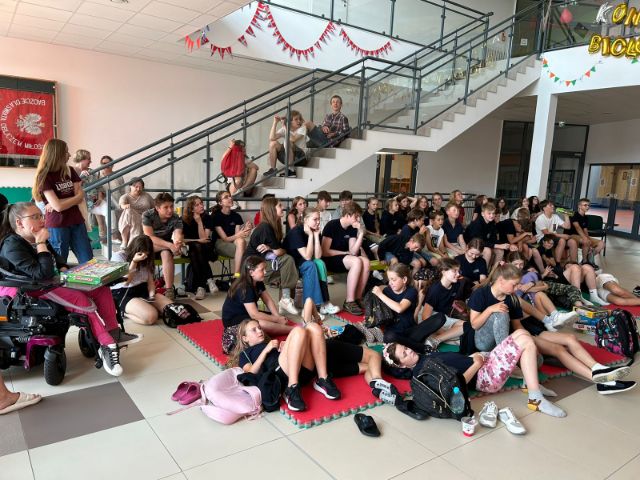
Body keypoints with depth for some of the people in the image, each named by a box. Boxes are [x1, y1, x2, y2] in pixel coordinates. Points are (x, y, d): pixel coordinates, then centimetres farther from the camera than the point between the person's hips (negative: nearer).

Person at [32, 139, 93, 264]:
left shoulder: (70, 171, 7)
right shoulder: (44, 176, -9)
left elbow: (81, 198, -2)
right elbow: (59, 206, -17)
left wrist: (57, 203, -14)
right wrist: (76, 197, -3)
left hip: (76, 222, 5)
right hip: (57, 225, -5)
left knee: (89, 262, 5)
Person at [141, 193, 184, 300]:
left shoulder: (176, 219, -14)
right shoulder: (148, 215, -17)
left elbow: (178, 236, -28)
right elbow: (149, 237, -27)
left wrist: (177, 243, -54)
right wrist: (171, 245, -39)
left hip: (166, 247, 0)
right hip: (148, 246, 0)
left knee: (166, 253, -33)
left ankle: (169, 289, -32)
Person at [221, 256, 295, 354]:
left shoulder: (259, 283, 0)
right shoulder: (244, 288, -27)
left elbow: (268, 301, 1)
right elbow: (254, 314, -31)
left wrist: (278, 317, -15)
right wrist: (277, 319, -25)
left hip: (248, 315, 9)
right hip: (233, 320, -9)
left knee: (282, 319, -4)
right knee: (263, 324, -35)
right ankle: (292, 329, -24)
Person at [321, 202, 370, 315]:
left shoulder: (352, 228, 5)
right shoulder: (332, 225, -15)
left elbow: (353, 252, -4)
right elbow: (325, 252, -18)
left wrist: (361, 234, -13)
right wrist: (345, 253, -11)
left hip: (344, 259, 7)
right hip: (329, 260, -7)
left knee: (365, 261, -21)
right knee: (357, 261, -30)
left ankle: (358, 299, -14)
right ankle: (349, 302, -25)